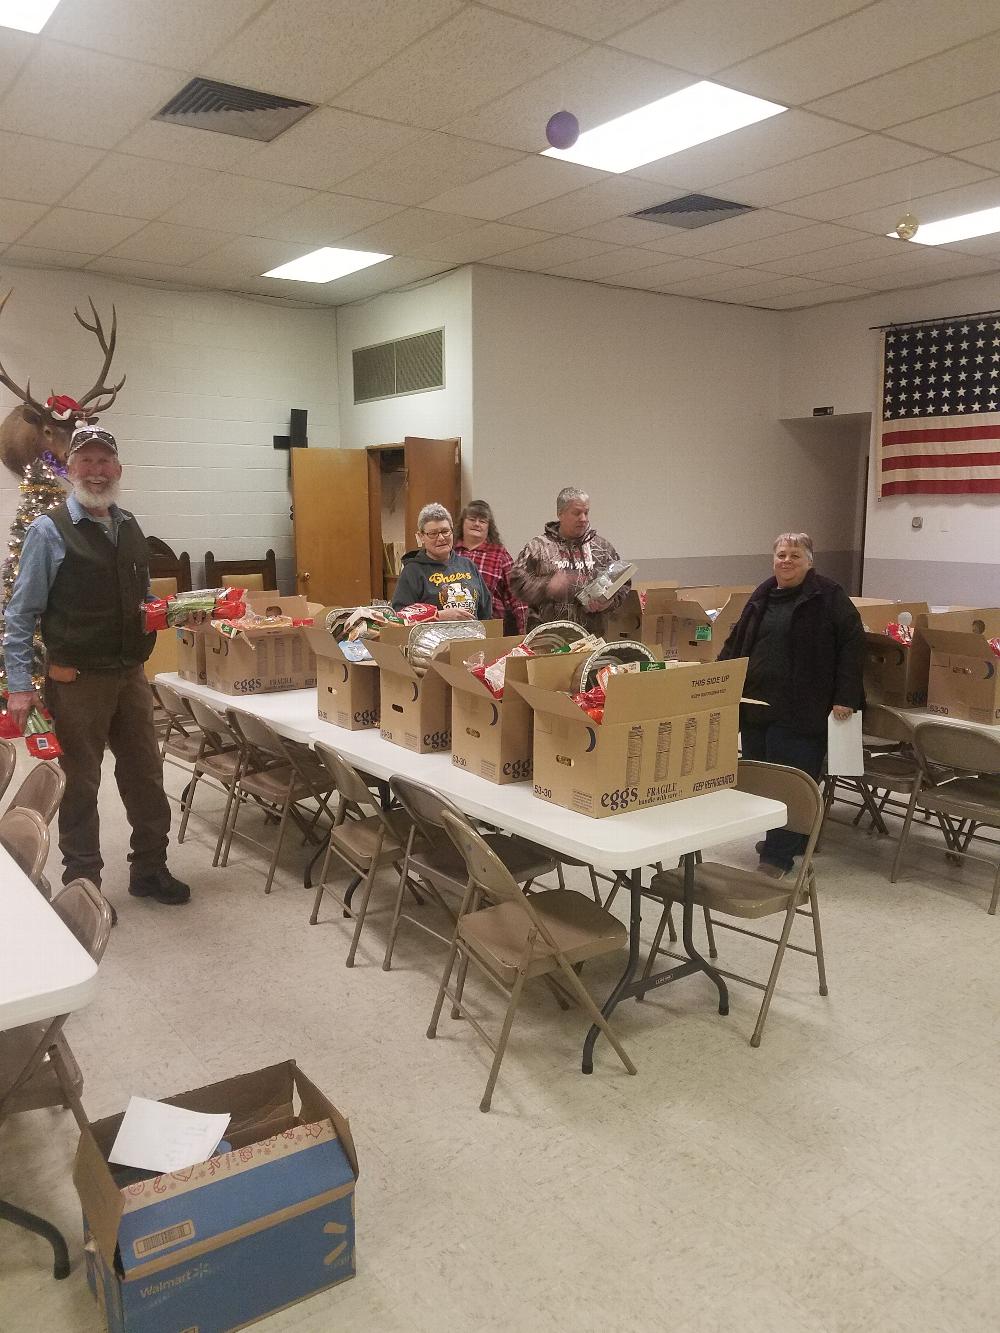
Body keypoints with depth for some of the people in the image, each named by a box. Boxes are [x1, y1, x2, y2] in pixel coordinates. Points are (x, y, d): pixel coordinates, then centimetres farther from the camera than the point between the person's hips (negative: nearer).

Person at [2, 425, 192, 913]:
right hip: (76, 681, -5)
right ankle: (82, 885, 21)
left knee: (146, 775, 12)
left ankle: (149, 869, 28)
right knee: (81, 783, 7)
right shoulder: (49, 530, -8)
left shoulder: (130, 528, 9)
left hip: (130, 675, 5)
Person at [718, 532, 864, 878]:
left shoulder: (829, 597, -2)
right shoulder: (762, 596, 16)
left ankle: (779, 855, 1)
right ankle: (783, 838, 26)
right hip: (756, 705, 6)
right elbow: (736, 642, 22)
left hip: (800, 711, -6)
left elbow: (852, 644, -7)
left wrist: (845, 697, -12)